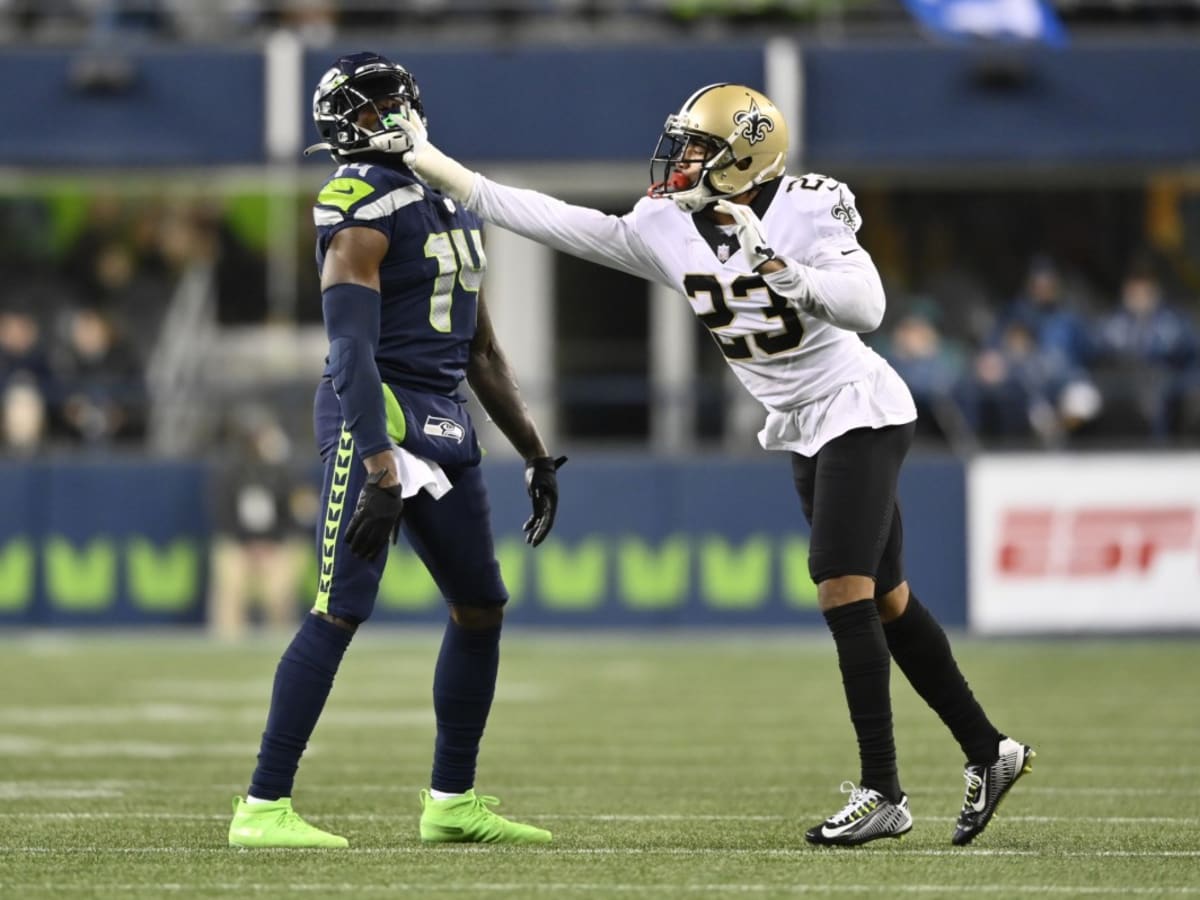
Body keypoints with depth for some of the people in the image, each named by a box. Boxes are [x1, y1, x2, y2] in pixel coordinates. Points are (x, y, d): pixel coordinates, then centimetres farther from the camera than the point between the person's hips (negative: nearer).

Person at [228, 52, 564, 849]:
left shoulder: (452, 207, 16)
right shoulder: (362, 209, -12)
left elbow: (482, 351, 22)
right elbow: (354, 352, -19)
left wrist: (536, 453, 19)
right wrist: (380, 475, -26)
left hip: (445, 424, 9)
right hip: (377, 417, -9)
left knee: (482, 607, 13)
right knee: (342, 611, -13)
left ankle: (453, 801, 24)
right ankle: (264, 807, -13)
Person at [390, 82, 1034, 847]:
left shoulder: (804, 213, -19)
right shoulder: (670, 231, -2)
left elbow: (867, 306, -31)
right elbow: (552, 221, -3)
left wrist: (776, 270, -40)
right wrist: (437, 169, -6)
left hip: (858, 411, -7)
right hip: (805, 432, 7)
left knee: (844, 591, -15)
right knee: (883, 600, 10)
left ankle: (883, 793, -12)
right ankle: (989, 751, 21)